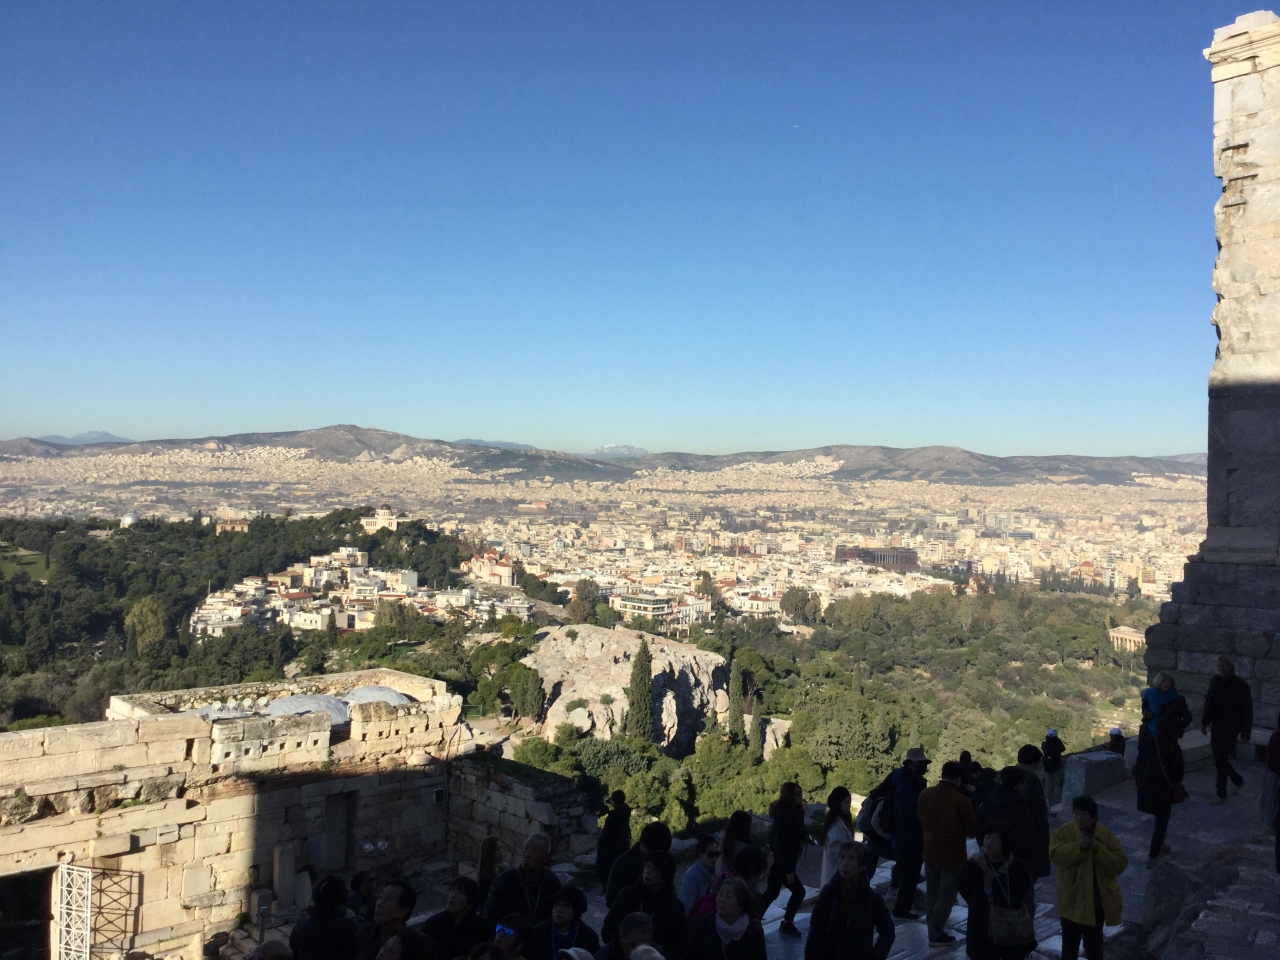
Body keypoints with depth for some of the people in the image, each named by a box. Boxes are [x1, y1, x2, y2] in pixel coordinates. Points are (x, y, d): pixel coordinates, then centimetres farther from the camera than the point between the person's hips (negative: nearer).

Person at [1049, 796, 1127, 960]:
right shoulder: (1063, 832, -8)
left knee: (1093, 942, 16)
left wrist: (1099, 850, -23)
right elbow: (1056, 856, -19)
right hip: (1072, 899, 0)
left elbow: (1120, 865, -10)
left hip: (1097, 900, 0)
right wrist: (1078, 847, -29)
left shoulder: (1106, 836, -7)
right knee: (1070, 940, 15)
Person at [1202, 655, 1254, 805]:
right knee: (1219, 759, 13)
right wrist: (1205, 722, 6)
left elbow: (1248, 712, -10)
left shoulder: (1241, 686, -13)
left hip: (1231, 728, -5)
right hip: (1217, 726, 5)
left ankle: (1221, 795, 8)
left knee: (1220, 761, -4)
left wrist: (1246, 734, -12)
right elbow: (1209, 703, 8)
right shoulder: (1215, 681, 0)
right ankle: (1238, 780, 39)